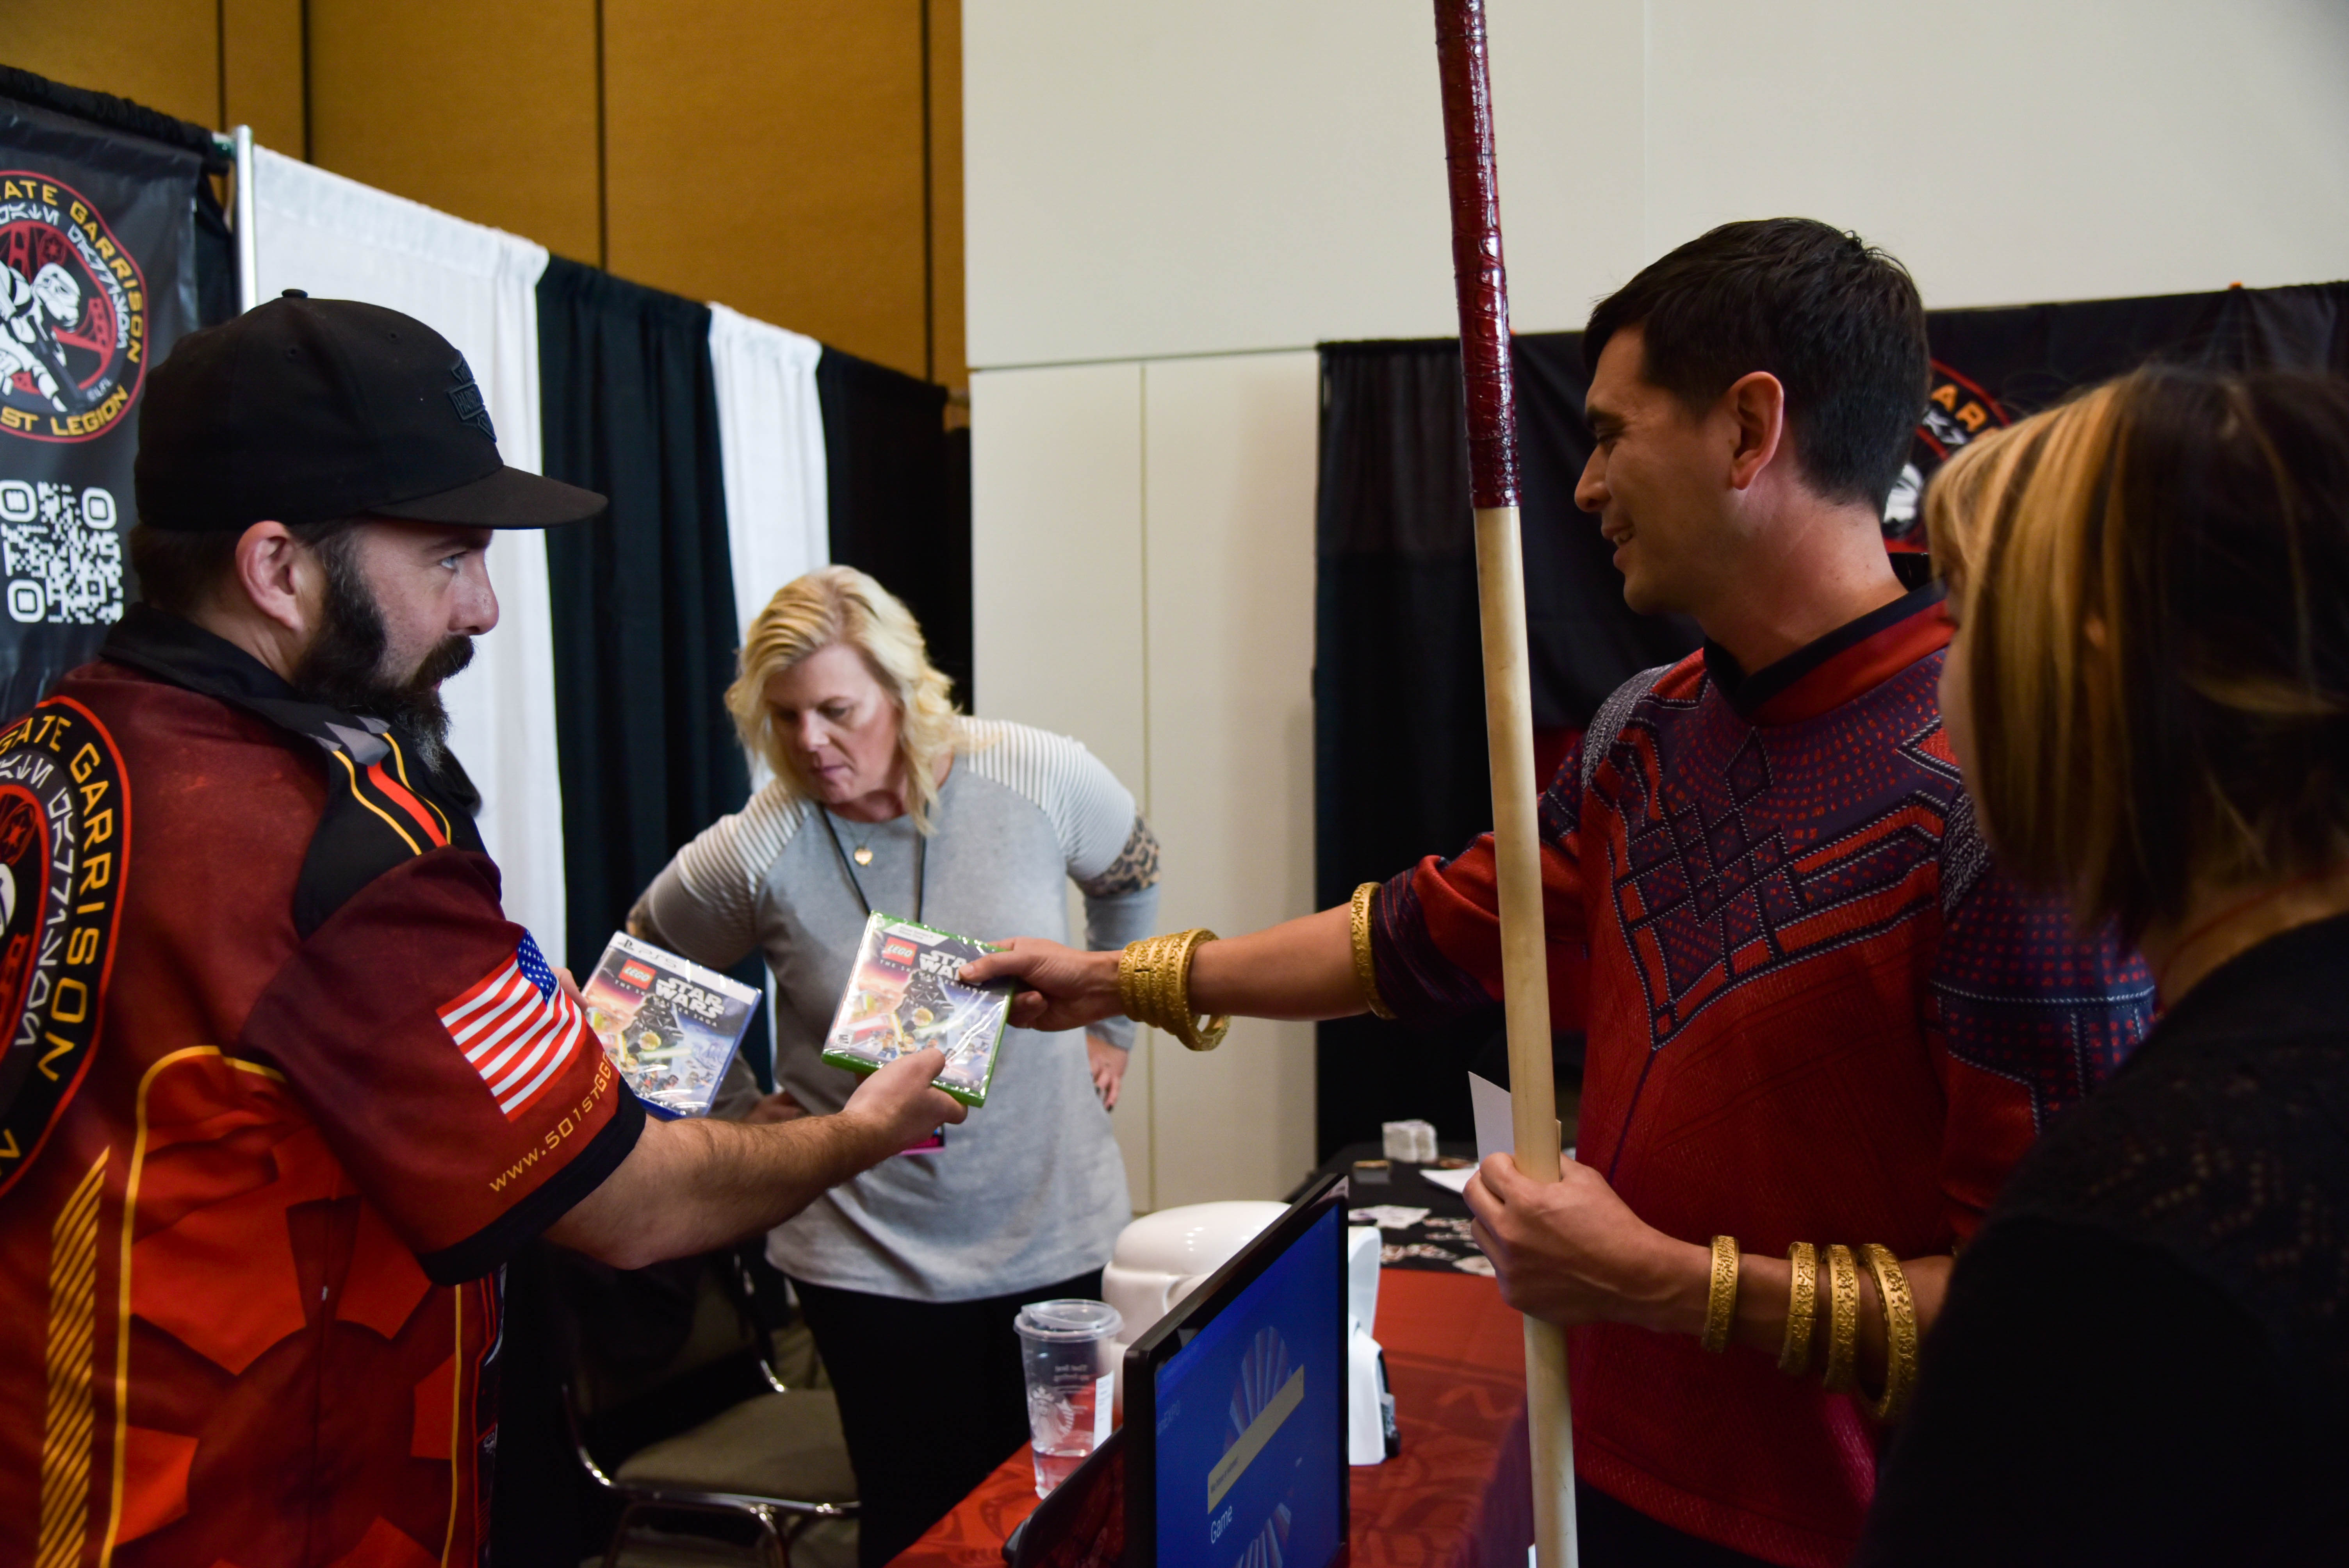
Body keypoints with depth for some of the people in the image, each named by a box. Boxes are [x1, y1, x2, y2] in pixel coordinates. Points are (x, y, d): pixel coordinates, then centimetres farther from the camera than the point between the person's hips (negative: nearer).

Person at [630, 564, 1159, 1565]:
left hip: (1057, 1229, 2)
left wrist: (1110, 1027, 11)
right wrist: (741, 1113, 1)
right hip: (873, 1258, -2)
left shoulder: (1041, 779, -11)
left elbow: (1132, 876, 12)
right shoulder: (755, 855, -14)